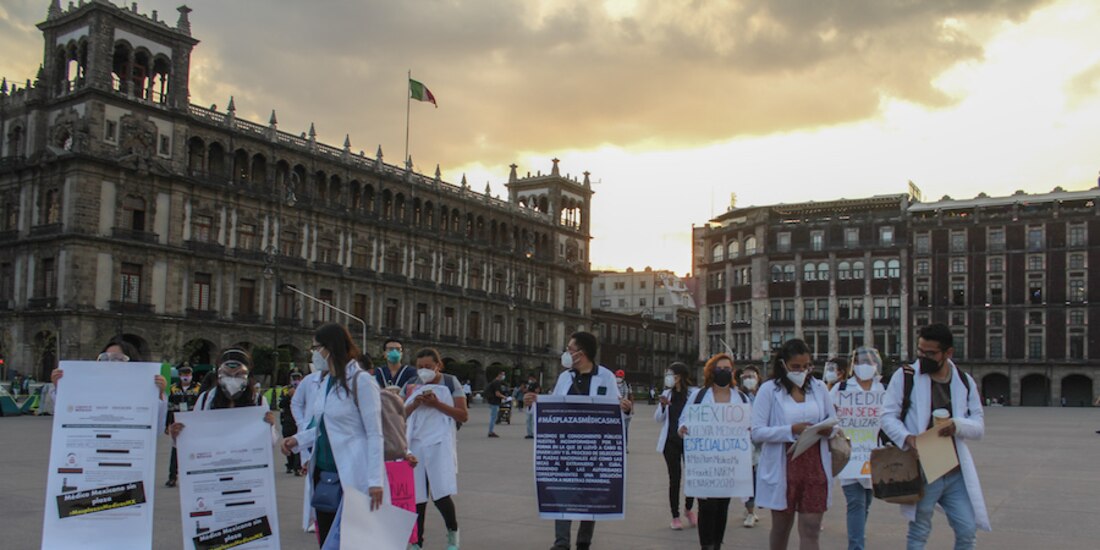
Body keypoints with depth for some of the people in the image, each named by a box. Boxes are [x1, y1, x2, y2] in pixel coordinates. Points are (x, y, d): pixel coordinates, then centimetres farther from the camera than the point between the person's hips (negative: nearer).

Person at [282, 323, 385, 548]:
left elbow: (374, 434, -13)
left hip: (351, 476, -8)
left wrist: (375, 480, -18)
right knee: (326, 540, 13)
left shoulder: (360, 381, -12)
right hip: (323, 472, 8)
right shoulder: (326, 380, 12)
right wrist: (298, 439, 2)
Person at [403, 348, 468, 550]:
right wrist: (414, 404, -10)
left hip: (440, 444, -3)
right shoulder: (411, 386, 10)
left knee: (441, 495, -11)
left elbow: (463, 416, -4)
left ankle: (453, 533, 15)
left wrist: (437, 404, -14)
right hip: (415, 445, 3)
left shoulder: (450, 383, 1)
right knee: (416, 497, 5)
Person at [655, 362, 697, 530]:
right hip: (671, 441, 2)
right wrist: (663, 406, -9)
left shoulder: (694, 393, -5)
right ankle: (675, 516, 14)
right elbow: (658, 418, 8)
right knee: (674, 478, 6)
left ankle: (688, 508, 26)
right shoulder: (667, 394, 6)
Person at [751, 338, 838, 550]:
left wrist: (828, 430, -10)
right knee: (781, 526, 14)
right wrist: (792, 430, -20)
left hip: (815, 466, 2)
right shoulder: (769, 390, -5)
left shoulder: (819, 387, 6)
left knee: (811, 529, -1)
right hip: (783, 467, -2)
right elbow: (757, 432, -10)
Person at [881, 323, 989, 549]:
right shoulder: (905, 376, -4)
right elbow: (888, 416, -4)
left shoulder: (964, 381, 6)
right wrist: (906, 437, -24)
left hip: (957, 473, 3)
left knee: (967, 531, 6)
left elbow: (979, 426, 5)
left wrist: (957, 426, -18)